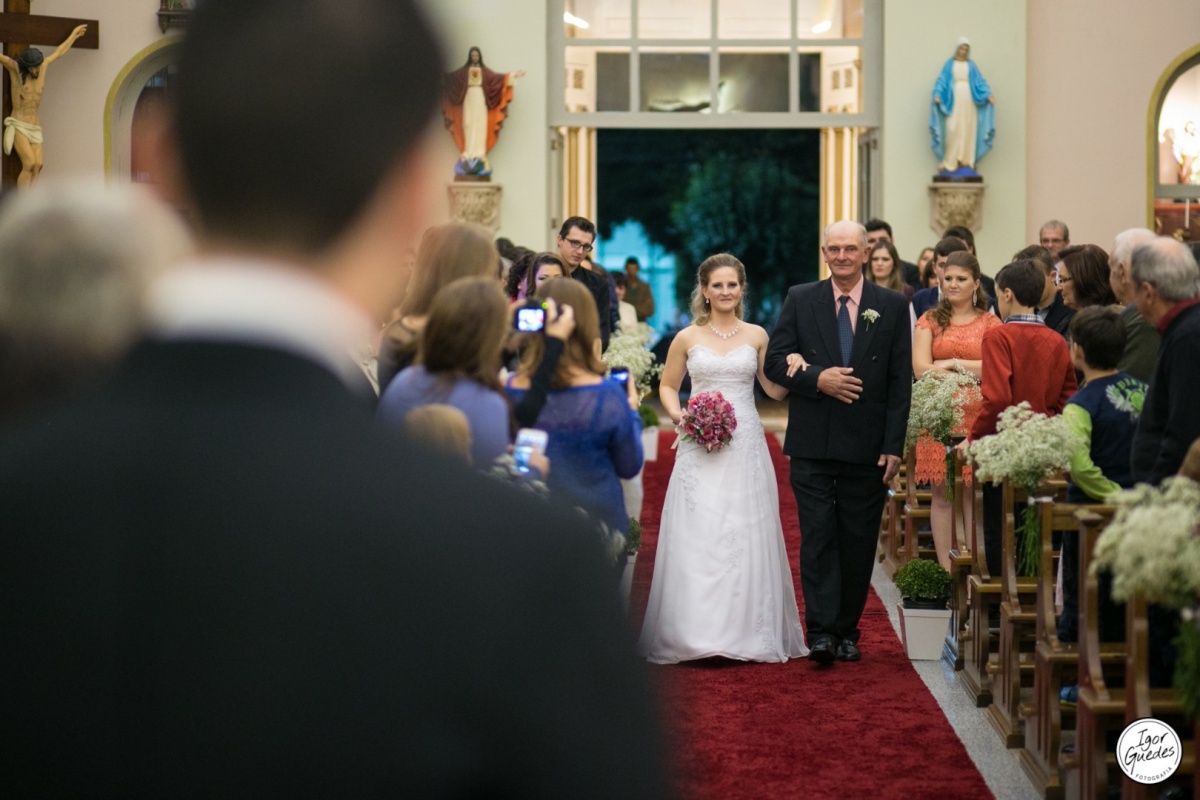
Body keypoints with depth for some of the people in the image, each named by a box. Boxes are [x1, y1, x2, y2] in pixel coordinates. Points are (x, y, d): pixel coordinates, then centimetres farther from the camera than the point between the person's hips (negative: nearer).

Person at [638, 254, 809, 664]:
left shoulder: (757, 336, 7)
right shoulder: (687, 338, 5)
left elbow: (776, 390, 9)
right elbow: (667, 385, 15)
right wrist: (677, 415, -4)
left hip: (745, 447, 1)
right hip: (700, 447, -1)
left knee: (746, 536, 1)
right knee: (696, 536, -4)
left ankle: (748, 632, 8)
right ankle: (697, 632, 1)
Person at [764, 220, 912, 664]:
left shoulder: (893, 307, 4)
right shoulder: (799, 300, 6)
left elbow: (901, 382, 2)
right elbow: (774, 362, 3)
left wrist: (894, 446, -4)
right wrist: (816, 379, -15)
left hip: (867, 446, 1)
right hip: (812, 444, 0)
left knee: (858, 544, 6)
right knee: (818, 537, -5)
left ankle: (847, 631, 17)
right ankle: (820, 632, -7)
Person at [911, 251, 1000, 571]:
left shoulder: (990, 323, 7)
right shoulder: (930, 320, 8)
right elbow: (920, 368, -4)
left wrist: (951, 363, -7)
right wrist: (972, 372, -9)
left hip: (978, 418, 0)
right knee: (942, 493, 0)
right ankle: (945, 569, 4)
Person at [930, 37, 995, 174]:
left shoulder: (971, 65, 11)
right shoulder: (949, 64, 6)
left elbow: (980, 82, 5)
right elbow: (941, 81, -1)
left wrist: (988, 94, -10)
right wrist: (937, 94, -19)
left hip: (968, 102, 2)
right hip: (953, 101, -2)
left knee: (968, 130, -1)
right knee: (952, 130, -9)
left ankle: (966, 160, 3)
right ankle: (950, 162, -4)